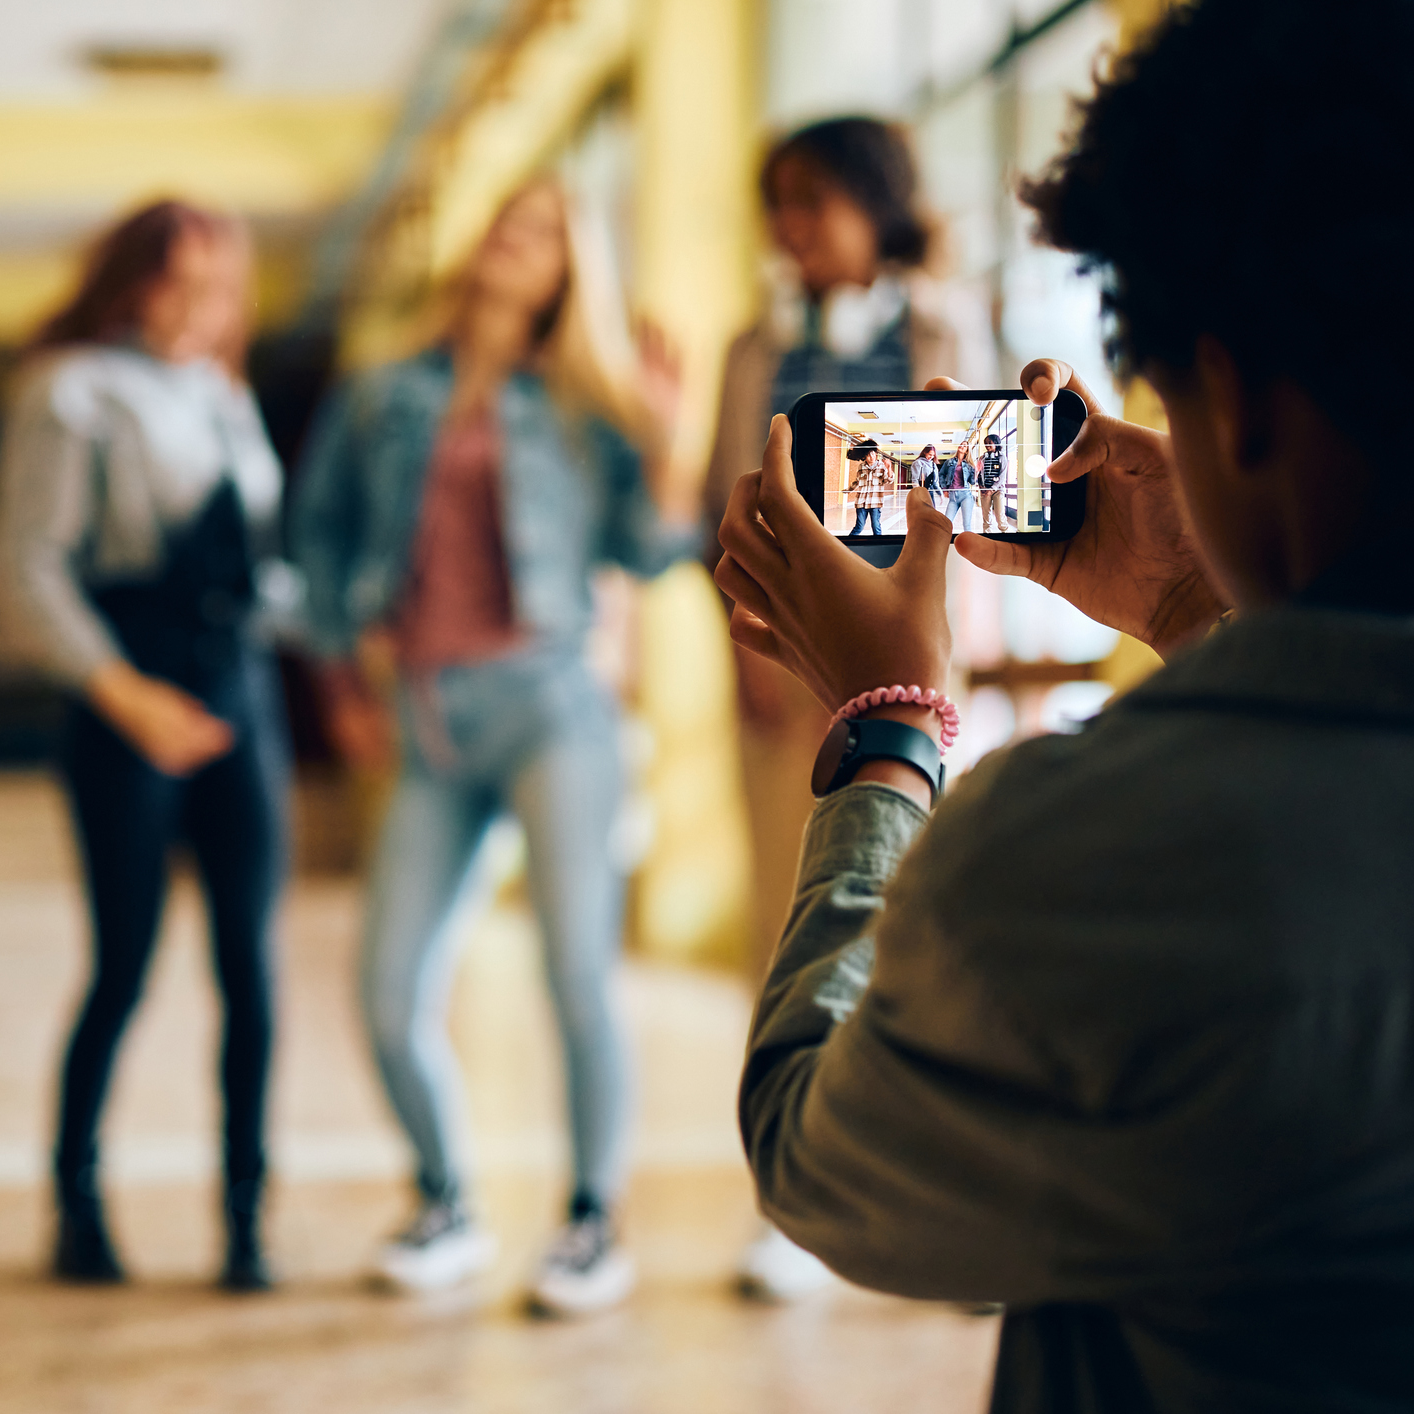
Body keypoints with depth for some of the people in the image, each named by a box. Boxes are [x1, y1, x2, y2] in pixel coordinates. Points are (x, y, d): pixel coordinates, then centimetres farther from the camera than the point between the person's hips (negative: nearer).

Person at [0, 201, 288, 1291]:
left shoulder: (222, 395, 17)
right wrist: (126, 695, -15)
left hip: (240, 680, 5)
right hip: (133, 693, -5)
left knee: (249, 960, -1)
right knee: (125, 963, -2)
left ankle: (246, 1218, 5)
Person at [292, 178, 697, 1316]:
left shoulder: (579, 410, 10)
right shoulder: (386, 401, 14)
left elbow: (649, 550, 2)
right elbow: (322, 525, 23)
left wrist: (661, 441, -10)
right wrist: (342, 676, 19)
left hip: (547, 700, -2)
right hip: (432, 727, 3)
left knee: (578, 976, -10)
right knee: (394, 1001, 0)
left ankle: (596, 1224, 6)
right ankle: (449, 1211, 22)